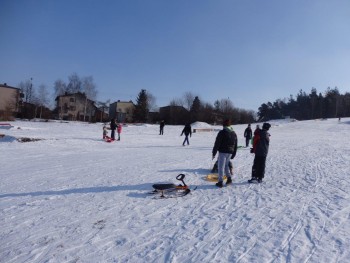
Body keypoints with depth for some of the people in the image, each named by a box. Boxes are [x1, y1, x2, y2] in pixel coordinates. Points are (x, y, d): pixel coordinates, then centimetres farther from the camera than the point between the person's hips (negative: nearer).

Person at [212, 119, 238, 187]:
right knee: (226, 165, 23)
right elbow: (235, 145, 15)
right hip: (230, 152, 7)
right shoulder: (234, 133, 11)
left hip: (223, 152, -7)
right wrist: (233, 154, 21)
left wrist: (214, 153, -8)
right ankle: (229, 178, 16)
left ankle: (220, 182, 3)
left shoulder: (222, 132, -12)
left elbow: (217, 143, -13)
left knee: (221, 167, 1)